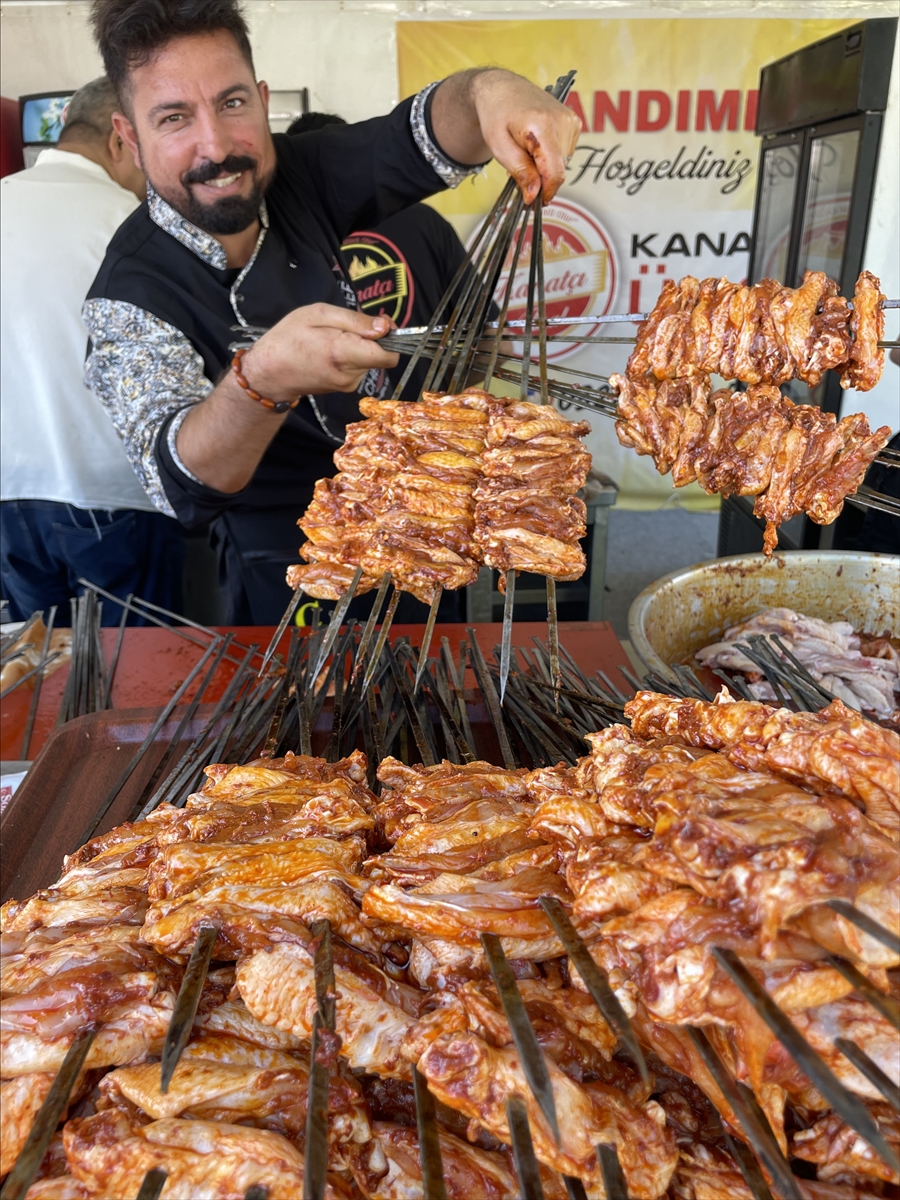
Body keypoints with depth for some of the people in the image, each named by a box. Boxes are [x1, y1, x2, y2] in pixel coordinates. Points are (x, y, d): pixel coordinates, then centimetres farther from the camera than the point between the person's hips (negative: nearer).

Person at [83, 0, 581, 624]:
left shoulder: (302, 175, -9)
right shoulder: (131, 295, -21)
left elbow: (428, 135, -20)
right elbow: (182, 484, -34)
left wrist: (490, 89, -44)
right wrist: (263, 379, -54)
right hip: (290, 570, -5)